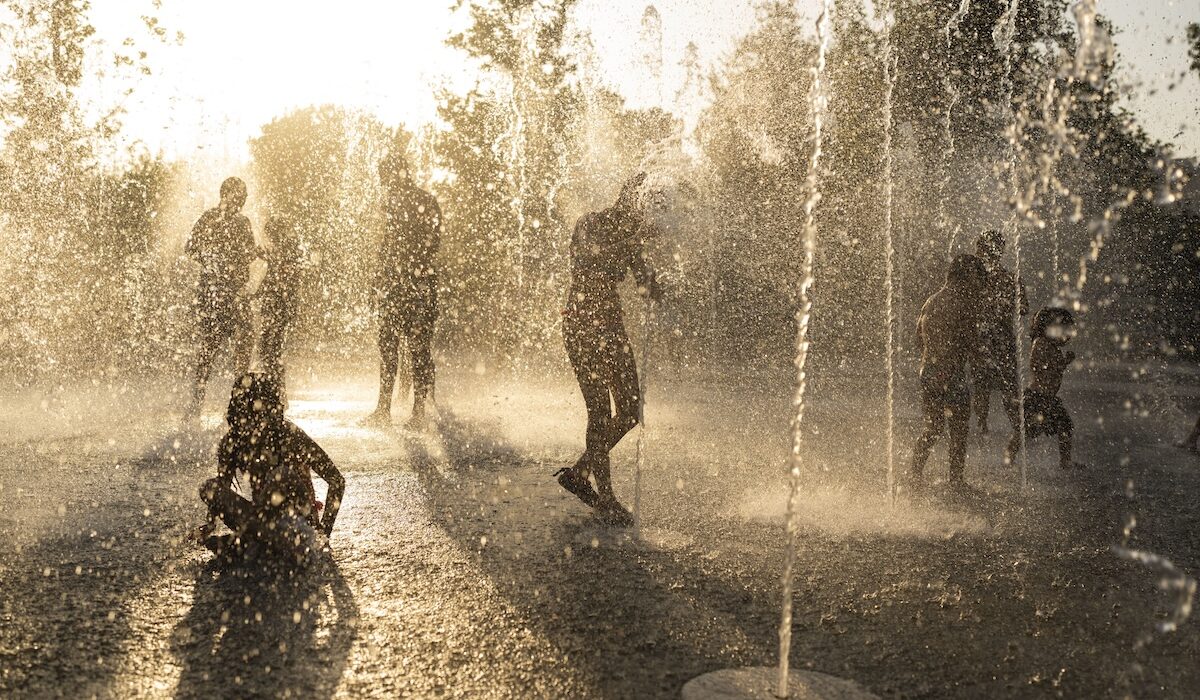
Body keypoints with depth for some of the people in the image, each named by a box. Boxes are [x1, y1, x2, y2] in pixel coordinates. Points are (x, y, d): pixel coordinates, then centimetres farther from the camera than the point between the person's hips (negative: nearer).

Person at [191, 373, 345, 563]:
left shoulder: (290, 435, -14)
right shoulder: (232, 442, -2)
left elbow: (337, 480, -12)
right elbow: (220, 489, 8)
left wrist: (324, 529, -14)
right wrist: (210, 524, -11)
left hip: (298, 515, -4)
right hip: (262, 513, 4)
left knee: (281, 473, -31)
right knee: (209, 488, -16)